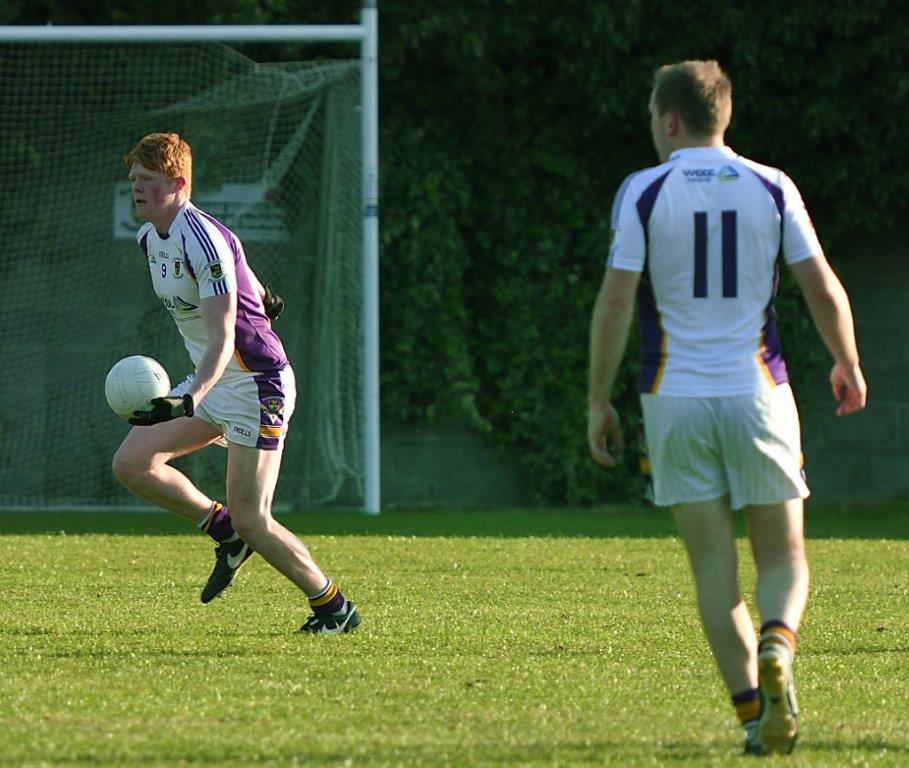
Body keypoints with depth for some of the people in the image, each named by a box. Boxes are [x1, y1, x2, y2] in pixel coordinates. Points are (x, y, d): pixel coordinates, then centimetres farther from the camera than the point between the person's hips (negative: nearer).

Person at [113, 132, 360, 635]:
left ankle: (333, 607, 7)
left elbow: (222, 339, -31)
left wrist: (190, 400, -44)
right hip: (210, 381, 9)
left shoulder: (202, 240, -24)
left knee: (250, 520, -10)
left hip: (256, 384, -9)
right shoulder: (150, 238, 4)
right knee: (131, 464, -5)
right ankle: (224, 531, 12)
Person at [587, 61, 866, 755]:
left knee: (713, 563, 5)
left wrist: (599, 401, 1)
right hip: (757, 392, 1)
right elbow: (823, 288, 1)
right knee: (783, 556, 8)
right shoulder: (773, 188, 3)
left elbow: (615, 301, -7)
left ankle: (753, 710, -4)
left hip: (675, 398, -1)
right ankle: (777, 648, -23)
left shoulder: (644, 192, -2)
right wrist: (848, 366, 18)